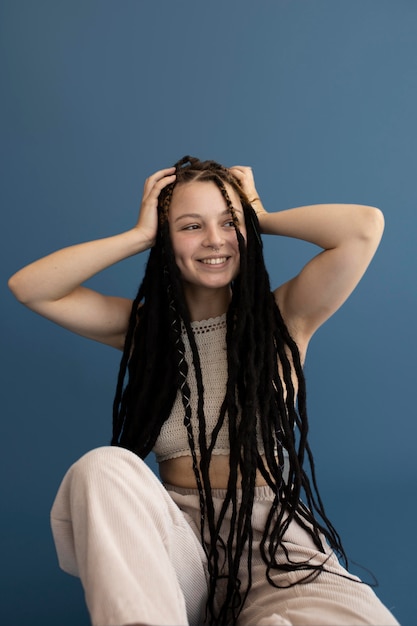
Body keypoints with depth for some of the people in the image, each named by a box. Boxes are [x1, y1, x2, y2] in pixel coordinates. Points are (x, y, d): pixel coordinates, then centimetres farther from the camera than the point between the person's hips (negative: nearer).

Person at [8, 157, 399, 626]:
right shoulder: (145, 325, 10)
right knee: (104, 468, -29)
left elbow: (365, 226, -10)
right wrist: (139, 235, 1)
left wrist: (260, 218, 3)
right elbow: (29, 288, 2)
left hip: (276, 538, -2)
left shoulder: (282, 316, 4)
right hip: (178, 541, 3)